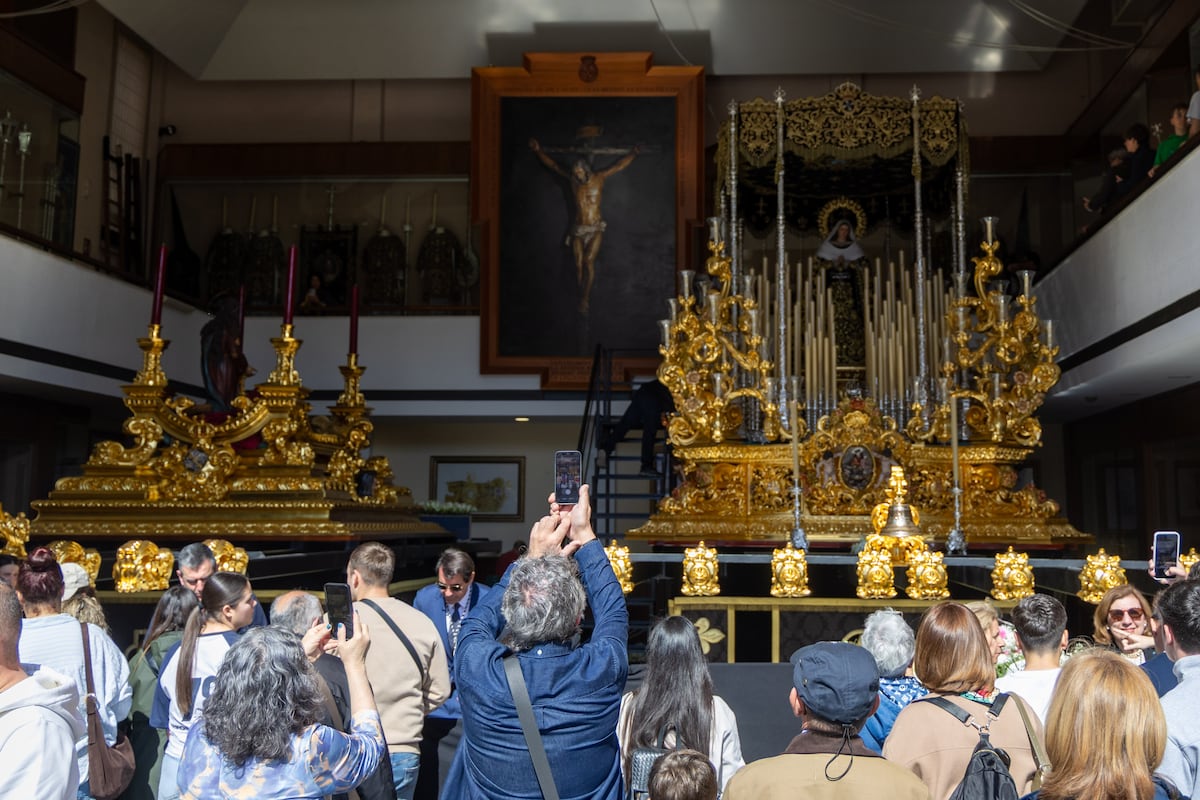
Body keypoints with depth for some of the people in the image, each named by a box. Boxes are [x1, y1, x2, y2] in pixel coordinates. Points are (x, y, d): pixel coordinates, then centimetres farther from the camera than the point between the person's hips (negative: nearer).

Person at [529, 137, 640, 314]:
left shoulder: (599, 178, -2)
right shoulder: (572, 180, 4)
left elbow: (619, 165, 2)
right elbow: (553, 166, 11)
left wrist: (632, 153, -8)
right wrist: (538, 151, 8)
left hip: (596, 228, -3)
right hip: (578, 229, 3)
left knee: (589, 261, -15)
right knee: (578, 264, -5)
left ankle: (584, 299, -13)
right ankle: (583, 297, 3)